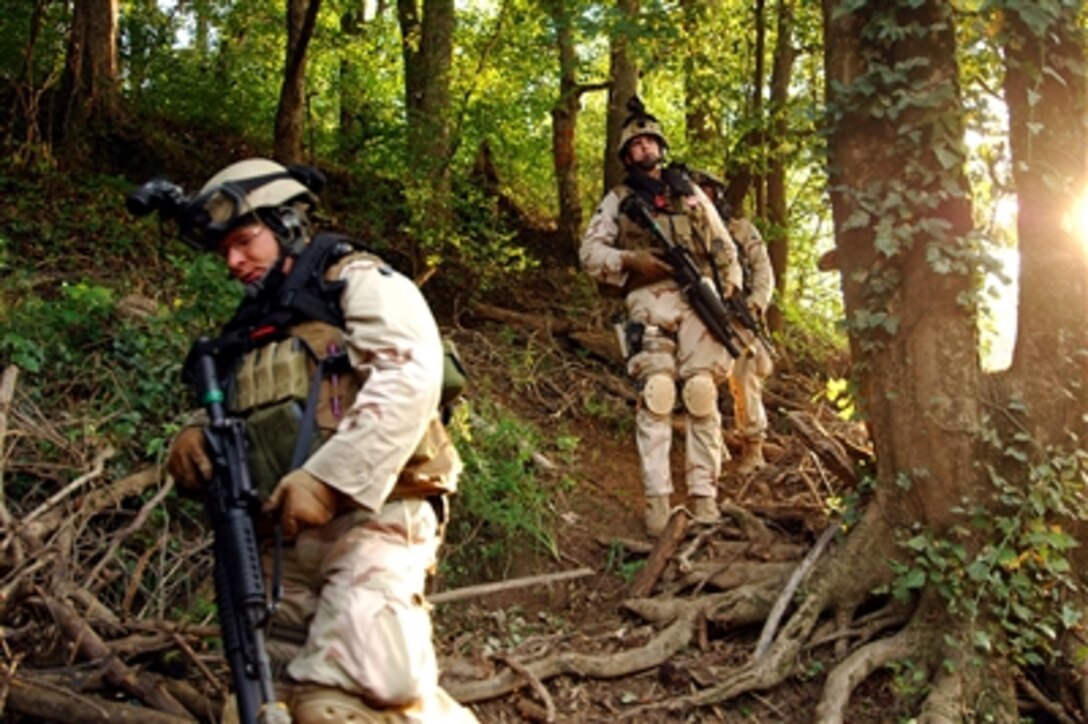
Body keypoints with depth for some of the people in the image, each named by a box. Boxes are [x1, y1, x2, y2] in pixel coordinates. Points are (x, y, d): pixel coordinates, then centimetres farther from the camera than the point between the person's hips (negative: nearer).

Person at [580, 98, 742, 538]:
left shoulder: (690, 192, 24)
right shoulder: (619, 199, 18)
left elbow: (724, 246, 21)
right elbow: (590, 250, 9)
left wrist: (733, 288, 5)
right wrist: (630, 260, -9)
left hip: (699, 298, 2)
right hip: (650, 300, -2)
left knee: (702, 395, -9)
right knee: (655, 394, -16)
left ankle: (703, 496, -7)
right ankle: (656, 500, -16)